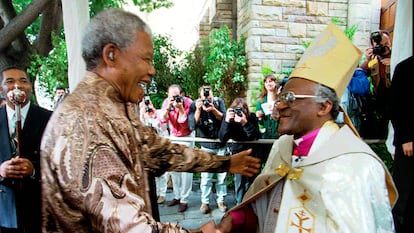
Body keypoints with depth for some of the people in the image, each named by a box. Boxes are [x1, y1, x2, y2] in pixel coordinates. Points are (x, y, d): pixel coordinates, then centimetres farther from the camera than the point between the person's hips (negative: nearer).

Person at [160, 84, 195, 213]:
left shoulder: (188, 102, -21)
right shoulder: (167, 101, -8)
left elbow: (184, 124, -23)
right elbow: (163, 120, -16)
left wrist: (180, 108, -32)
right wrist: (168, 107, -28)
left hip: (186, 136, -5)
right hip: (173, 136, 5)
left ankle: (184, 199, 4)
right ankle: (177, 196, 23)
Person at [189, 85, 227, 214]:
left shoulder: (219, 101, -5)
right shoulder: (194, 105, -8)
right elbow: (192, 126, -15)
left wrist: (213, 109, -24)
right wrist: (198, 110, -25)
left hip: (221, 145, 1)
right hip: (206, 146, -1)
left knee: (222, 174, 7)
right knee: (206, 176, 0)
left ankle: (220, 200, 22)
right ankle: (205, 202, 16)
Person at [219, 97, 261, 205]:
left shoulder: (252, 117, -13)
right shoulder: (228, 116, -12)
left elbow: (256, 136, -23)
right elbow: (222, 138, -20)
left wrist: (245, 123, -36)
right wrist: (227, 121, -33)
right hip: (235, 152, 0)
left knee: (249, 180, 5)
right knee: (238, 180, -4)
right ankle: (240, 204, 15)